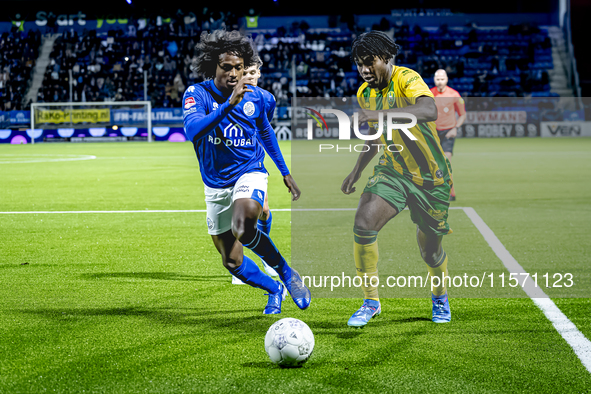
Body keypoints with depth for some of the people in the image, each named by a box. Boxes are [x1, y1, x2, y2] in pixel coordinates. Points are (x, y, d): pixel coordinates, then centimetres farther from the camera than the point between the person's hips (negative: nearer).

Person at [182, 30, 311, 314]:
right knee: (232, 262, 9)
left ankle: (285, 272, -14)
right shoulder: (197, 94, -13)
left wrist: (285, 172, 19)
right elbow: (192, 130, -34)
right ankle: (275, 290, 36)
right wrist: (229, 103, -43)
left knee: (242, 226, -35)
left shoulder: (254, 94, -3)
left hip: (249, 172, -1)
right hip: (216, 185, 1)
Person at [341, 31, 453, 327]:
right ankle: (371, 302, -9)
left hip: (431, 178, -4)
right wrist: (357, 170, 16)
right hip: (392, 171, 5)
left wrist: (381, 114, -50)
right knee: (364, 222, -23)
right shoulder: (364, 94, 1)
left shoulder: (406, 79, -21)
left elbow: (429, 111, -43)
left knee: (430, 253, 7)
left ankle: (440, 297, 42)